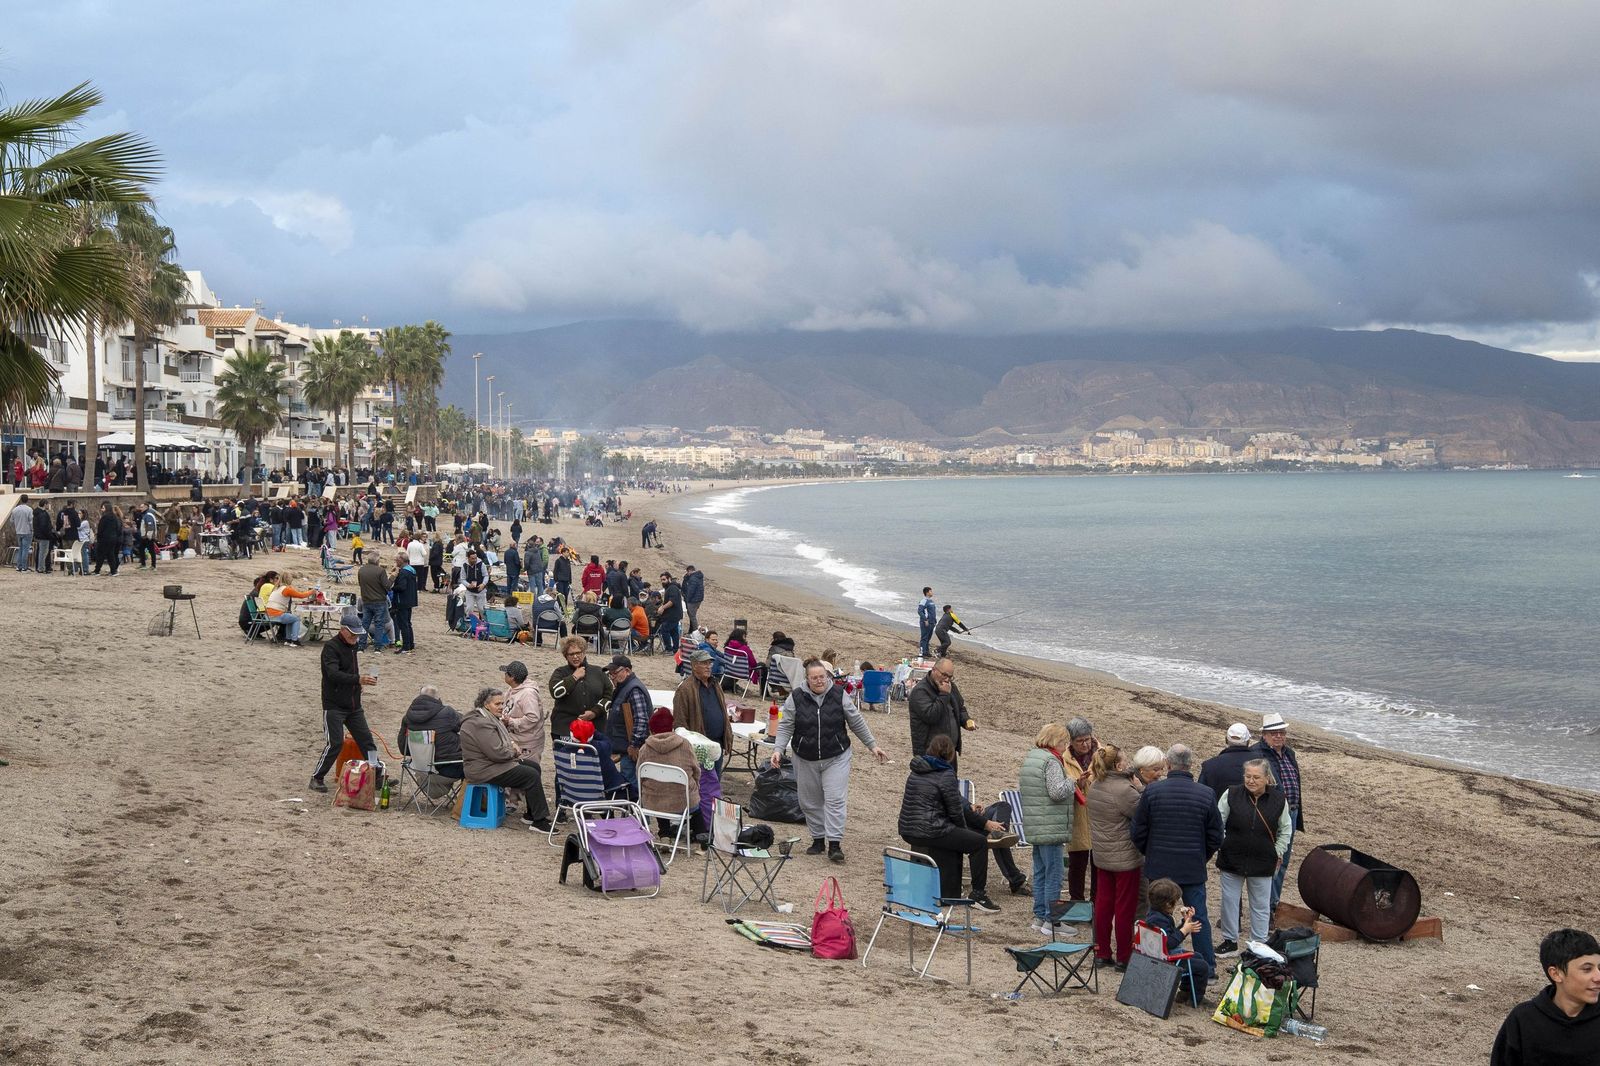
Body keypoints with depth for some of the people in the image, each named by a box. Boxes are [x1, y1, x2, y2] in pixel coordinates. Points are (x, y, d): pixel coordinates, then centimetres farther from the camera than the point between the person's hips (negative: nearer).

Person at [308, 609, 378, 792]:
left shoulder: (352, 646, 12)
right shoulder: (331, 647, -14)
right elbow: (333, 674, -29)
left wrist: (359, 680, 9)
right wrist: (358, 679, -41)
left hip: (354, 705, 8)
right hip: (334, 706, -8)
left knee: (366, 740, 5)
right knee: (335, 743, -11)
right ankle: (316, 778, 3)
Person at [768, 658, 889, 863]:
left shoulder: (838, 695, -4)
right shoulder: (796, 698, -5)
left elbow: (857, 723, 4)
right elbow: (786, 726, -2)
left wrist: (872, 746, 5)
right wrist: (778, 750, -15)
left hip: (836, 758, -1)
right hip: (806, 760, 1)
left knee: (835, 800, -10)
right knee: (810, 801, 9)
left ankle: (835, 844, -9)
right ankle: (818, 839, 24)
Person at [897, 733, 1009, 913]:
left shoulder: (916, 771, 14)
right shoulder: (945, 775, -10)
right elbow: (955, 811, -7)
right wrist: (965, 831, 12)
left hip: (907, 830, 9)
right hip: (930, 831, -9)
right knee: (979, 842, 1)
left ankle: (950, 895, 28)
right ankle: (978, 895, 7)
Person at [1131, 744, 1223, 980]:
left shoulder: (1152, 791, -10)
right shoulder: (1206, 794, -6)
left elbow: (1137, 832, -3)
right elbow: (1216, 837, 1)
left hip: (1159, 866, 0)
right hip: (1194, 868, 1)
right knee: (1199, 918, 9)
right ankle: (1208, 967, 14)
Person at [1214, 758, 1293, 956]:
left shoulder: (1278, 800, -4)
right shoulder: (1231, 795, -8)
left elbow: (1285, 830, 9)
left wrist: (1277, 853, 3)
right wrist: (1221, 847, -5)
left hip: (1262, 863, 0)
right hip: (1232, 860, 0)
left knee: (1261, 904, 7)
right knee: (1229, 900, 8)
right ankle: (1230, 942, 22)